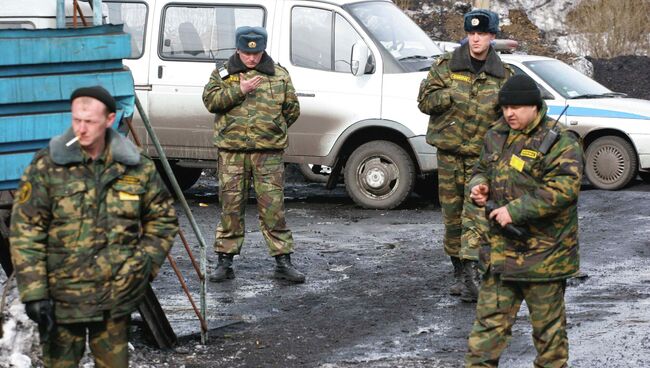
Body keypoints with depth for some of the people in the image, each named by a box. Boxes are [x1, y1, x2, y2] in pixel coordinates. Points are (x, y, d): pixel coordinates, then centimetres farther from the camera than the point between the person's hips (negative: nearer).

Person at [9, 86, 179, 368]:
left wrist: (146, 264, 0)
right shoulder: (46, 167, -7)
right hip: (61, 299, -2)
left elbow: (163, 219, 14)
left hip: (117, 298, 3)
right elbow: (25, 232, -8)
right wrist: (33, 294, -13)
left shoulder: (137, 168, 1)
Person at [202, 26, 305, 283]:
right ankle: (224, 260, 11)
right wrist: (240, 90, -14)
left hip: (268, 152, 0)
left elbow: (292, 109, 13)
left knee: (273, 207, -3)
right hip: (231, 151, 0)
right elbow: (210, 100, -5)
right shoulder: (223, 73, 9)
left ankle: (283, 261, 2)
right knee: (231, 206, 3)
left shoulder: (279, 75, 10)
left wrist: (272, 128, 8)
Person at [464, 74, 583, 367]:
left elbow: (564, 189, -24)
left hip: (544, 252, -6)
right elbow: (483, 170, 25)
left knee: (548, 323, 8)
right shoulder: (497, 136, 10)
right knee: (490, 317, 6)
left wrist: (515, 210, -25)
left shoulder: (558, 142, -13)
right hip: (502, 244, 6)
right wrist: (479, 186, 0)